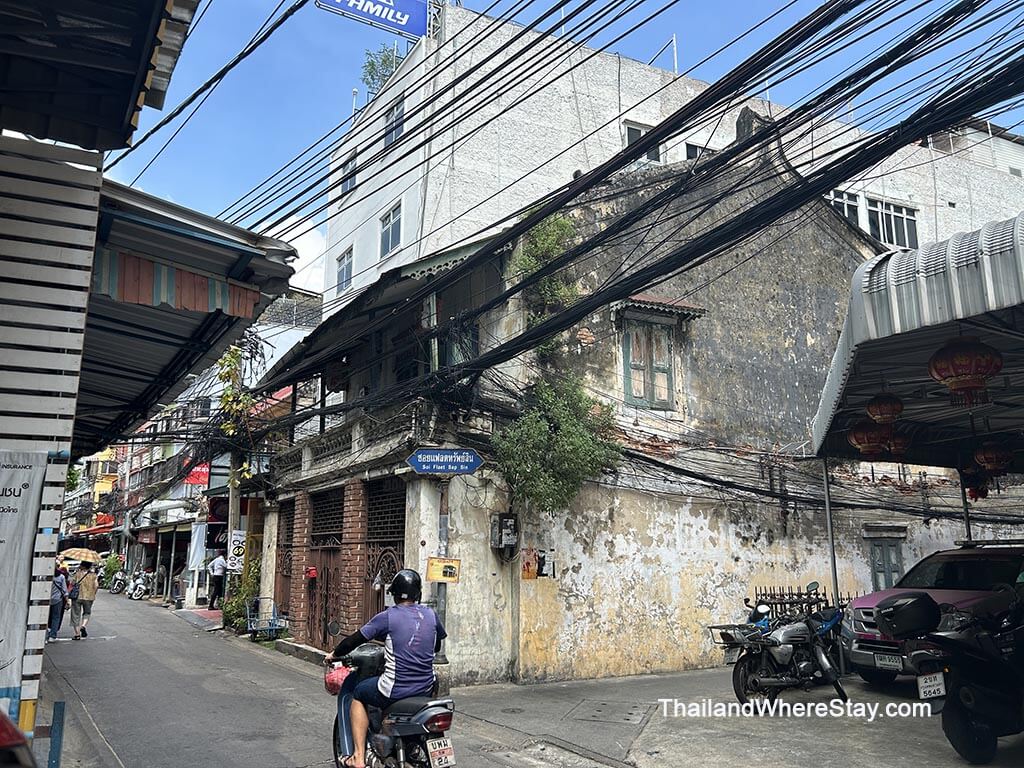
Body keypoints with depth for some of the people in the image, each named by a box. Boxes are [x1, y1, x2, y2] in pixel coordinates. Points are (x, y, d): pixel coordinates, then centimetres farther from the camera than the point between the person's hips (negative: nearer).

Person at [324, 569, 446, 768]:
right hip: (426, 690, 4)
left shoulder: (388, 617, -9)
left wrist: (334, 654, 15)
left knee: (358, 695, 22)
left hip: (395, 690, -4)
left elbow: (356, 639, -3)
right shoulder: (431, 615, 3)